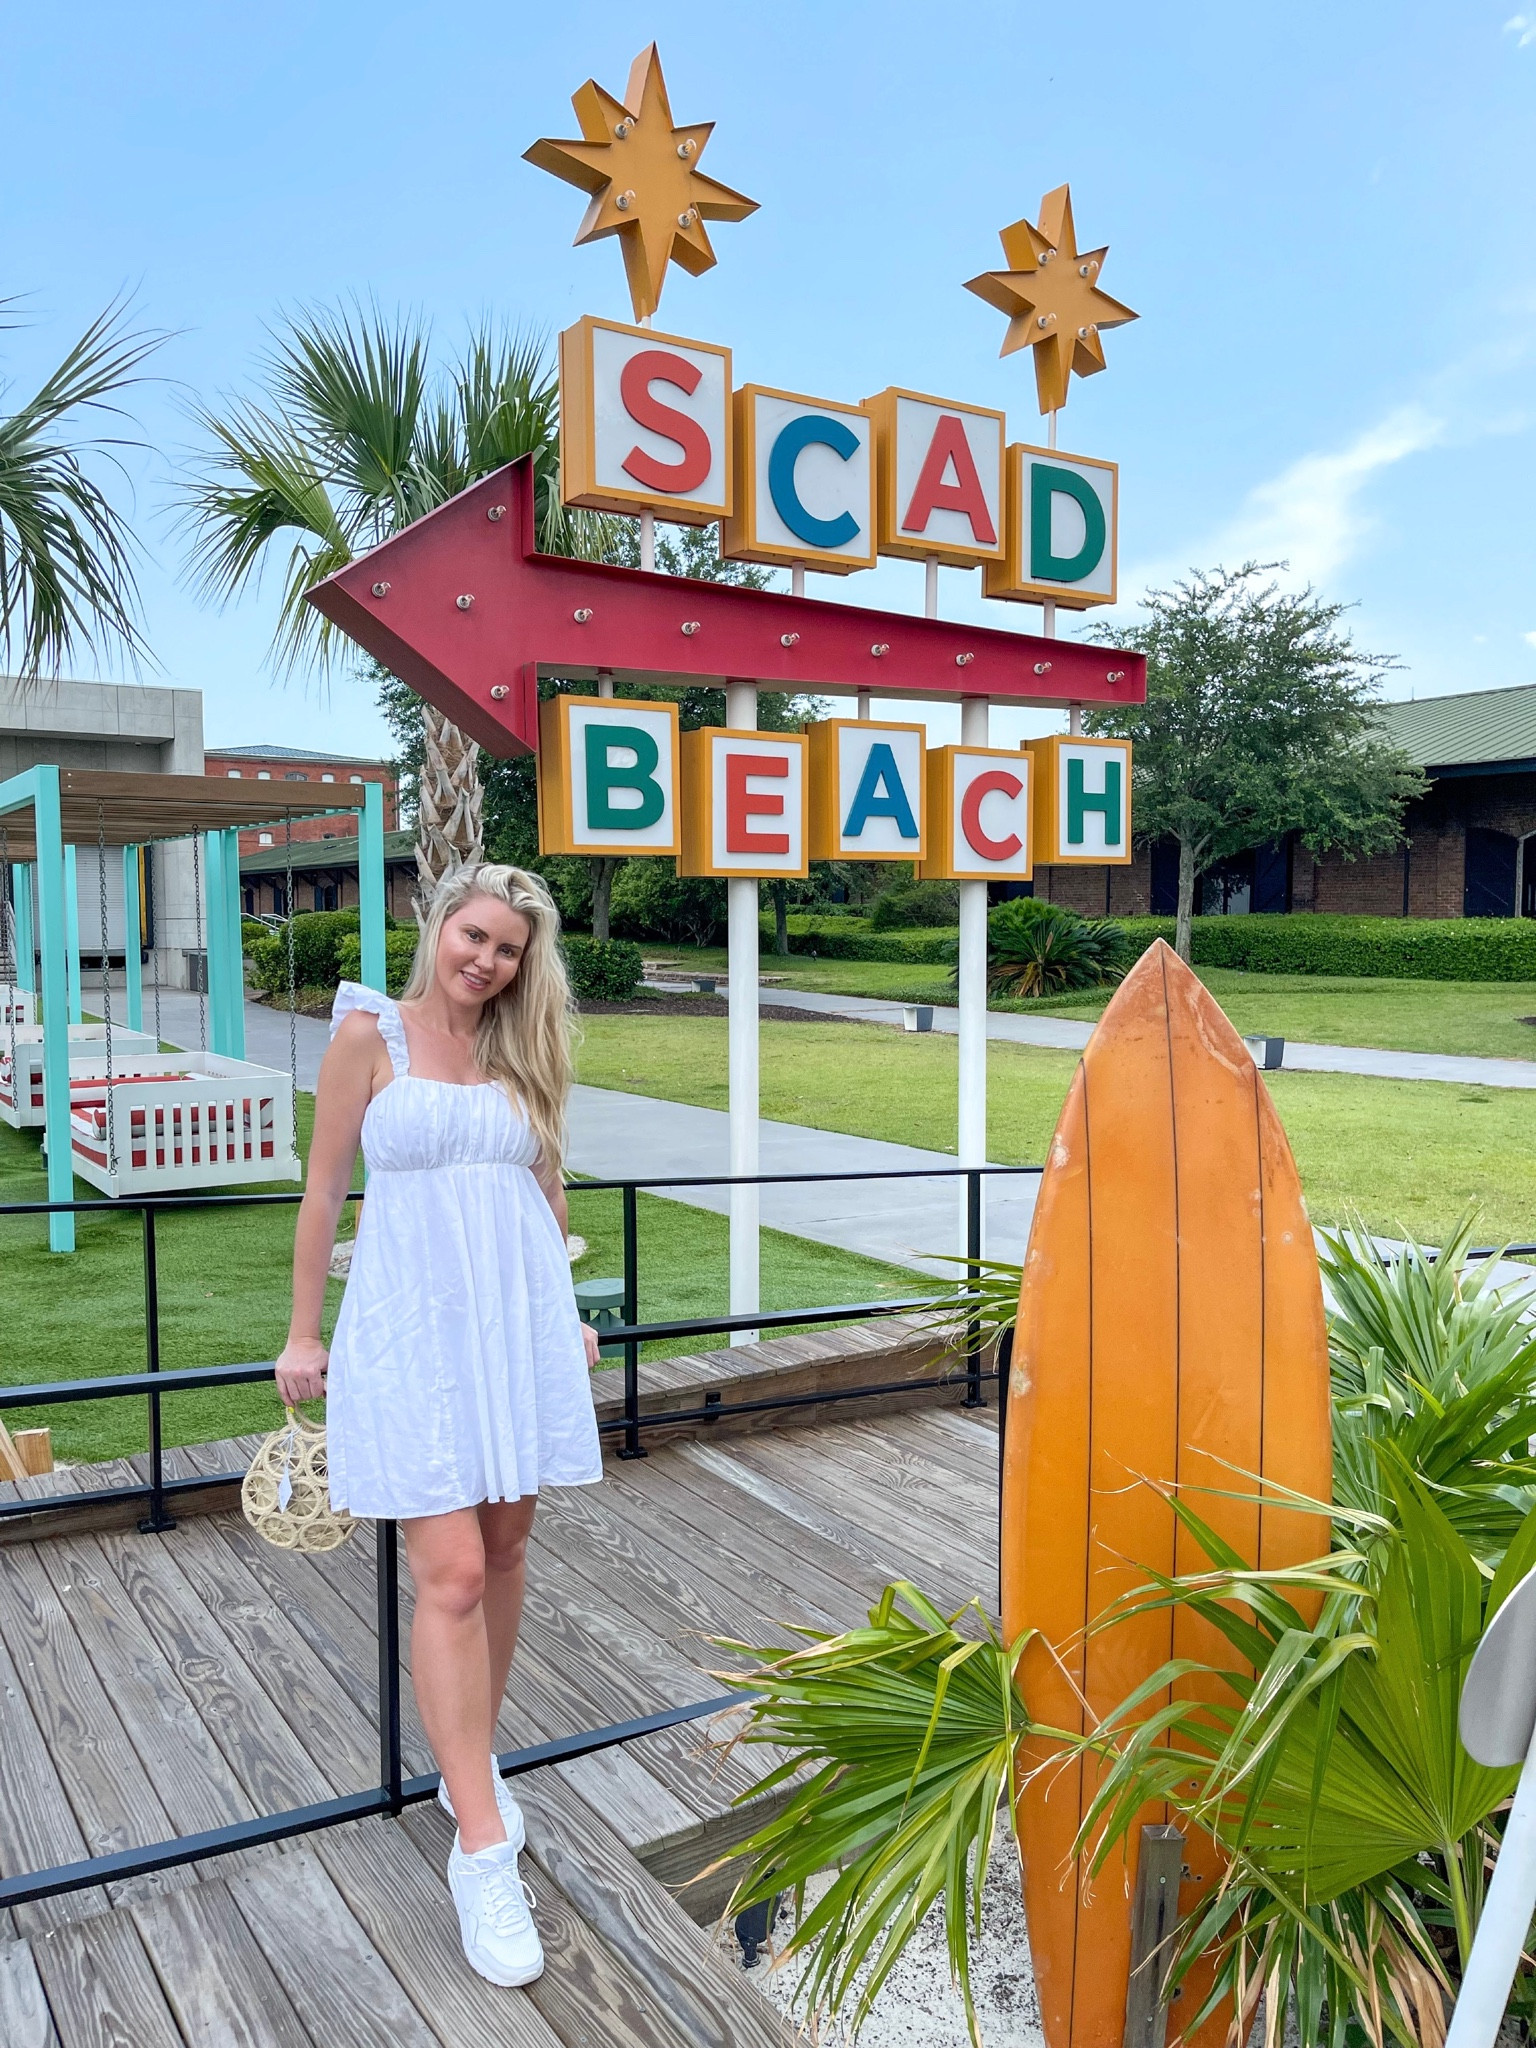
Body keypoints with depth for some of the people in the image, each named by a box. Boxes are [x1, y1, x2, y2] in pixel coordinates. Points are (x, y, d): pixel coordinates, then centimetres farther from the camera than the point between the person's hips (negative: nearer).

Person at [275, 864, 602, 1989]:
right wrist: (304, 1333, 2)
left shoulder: (523, 1053, 9)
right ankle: (484, 1847, 1)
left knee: (504, 1548, 11)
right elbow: (325, 1187, 0)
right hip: (412, 1325, -4)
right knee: (451, 1575, -7)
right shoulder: (371, 1032, -3)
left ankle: (471, 1759, 33)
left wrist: (565, 1312, 21)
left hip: (519, 1322, 5)